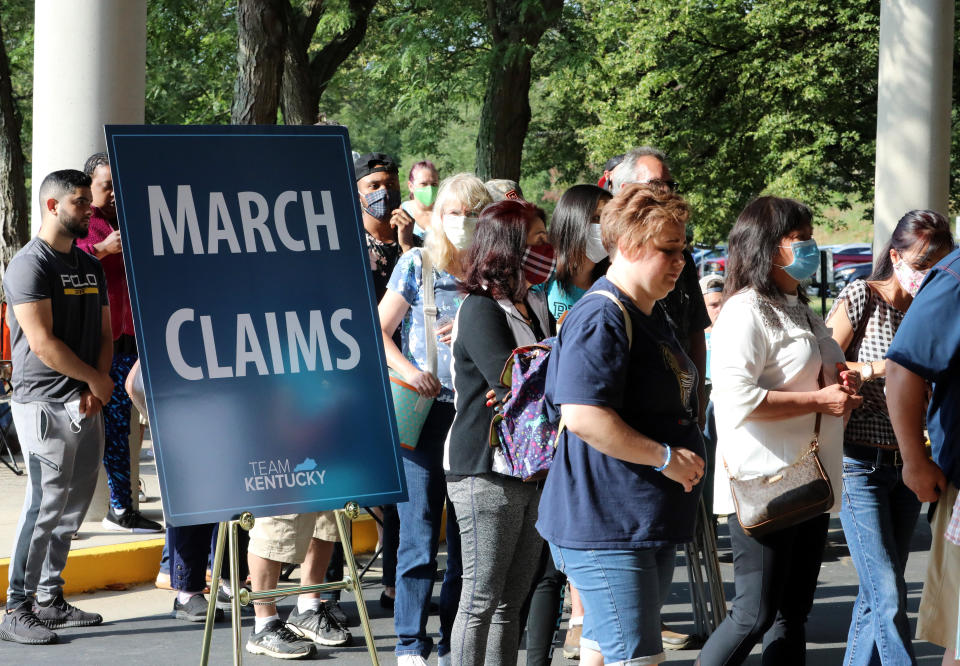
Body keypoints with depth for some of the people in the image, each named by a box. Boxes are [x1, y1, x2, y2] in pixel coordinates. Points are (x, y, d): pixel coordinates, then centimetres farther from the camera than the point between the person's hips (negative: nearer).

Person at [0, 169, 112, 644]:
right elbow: (42, 342, -17)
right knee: (45, 506, -10)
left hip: (86, 405, 8)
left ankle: (50, 599, 19)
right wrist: (95, 378, -8)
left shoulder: (88, 266, 17)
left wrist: (97, 386, -1)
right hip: (44, 404, -8)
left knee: (73, 506, 10)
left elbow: (103, 332, 17)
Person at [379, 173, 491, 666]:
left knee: (469, 533, 6)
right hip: (423, 409, -3)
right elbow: (378, 330, 4)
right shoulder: (417, 265, 2)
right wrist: (407, 369, -12)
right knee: (419, 530, -5)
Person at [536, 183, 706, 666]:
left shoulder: (651, 315, 17)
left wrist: (688, 454, 18)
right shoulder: (601, 319, -18)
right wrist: (665, 458, -20)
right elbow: (582, 416, -27)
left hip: (650, 519, 10)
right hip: (605, 523, -10)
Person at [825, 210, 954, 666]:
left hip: (907, 465, 6)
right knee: (889, 597, -11)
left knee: (879, 593, 11)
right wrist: (880, 367, -20)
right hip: (861, 463, -6)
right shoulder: (862, 296, -6)